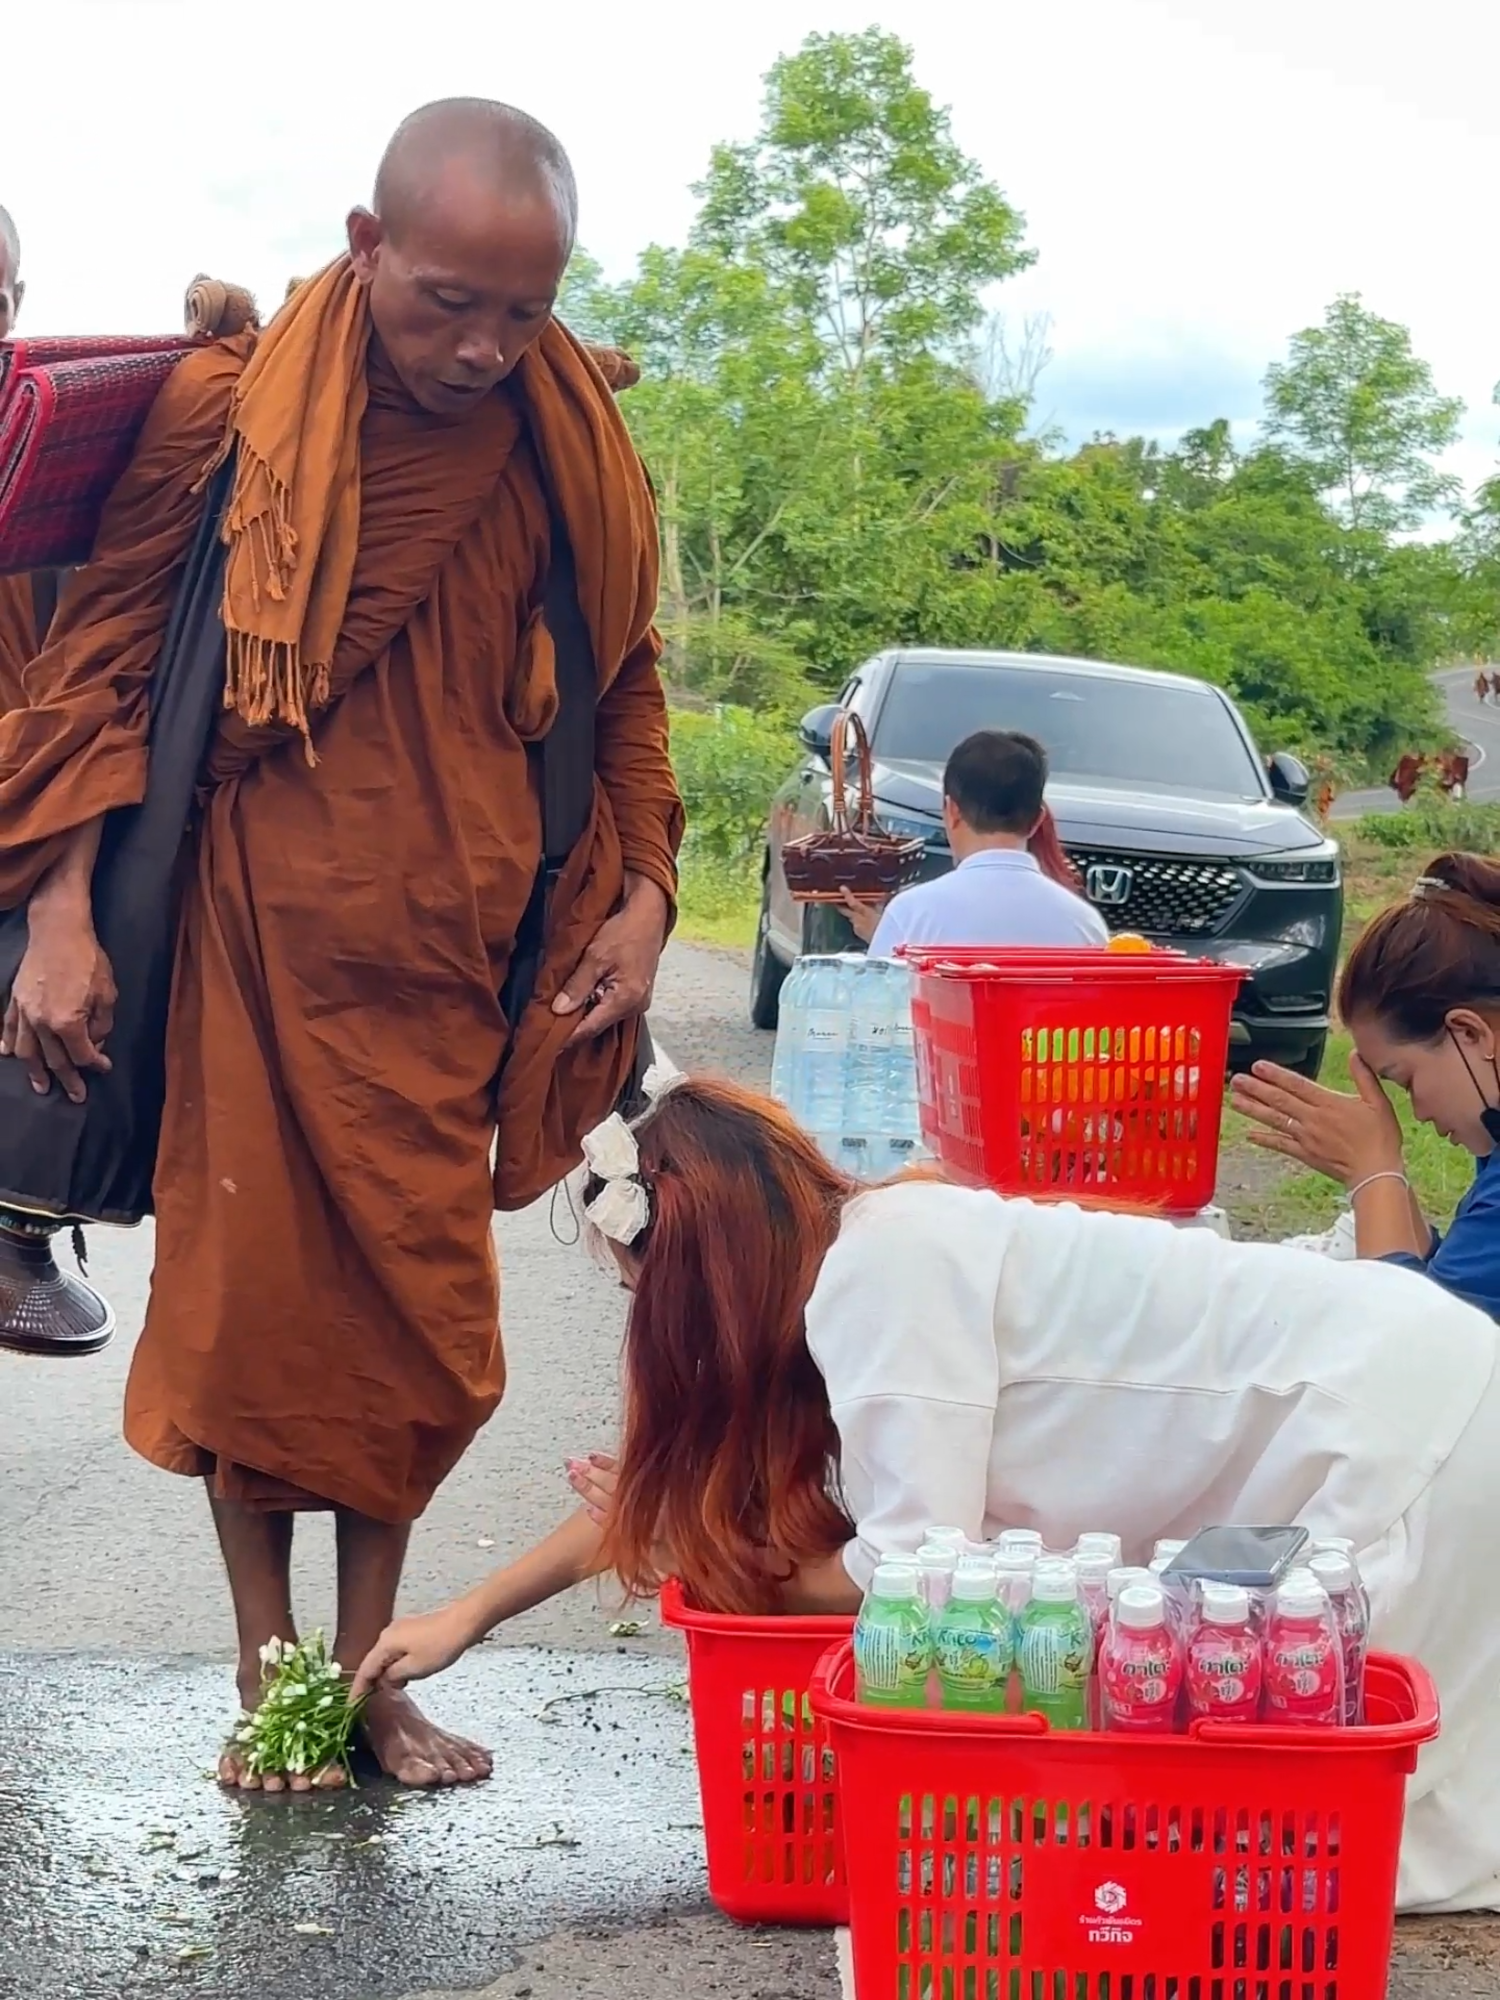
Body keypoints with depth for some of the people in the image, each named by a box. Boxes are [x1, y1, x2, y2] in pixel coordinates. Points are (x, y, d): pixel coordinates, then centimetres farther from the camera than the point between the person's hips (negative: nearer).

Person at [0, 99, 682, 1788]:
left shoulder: (572, 453, 2)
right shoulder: (224, 417, -7)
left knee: (418, 1319, 6)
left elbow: (622, 683, 15)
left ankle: (367, 1665, 19)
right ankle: (267, 1672, 16)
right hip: (252, 937, -2)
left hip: (451, 954, 3)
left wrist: (639, 894, 5)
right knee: (245, 1300, 2)